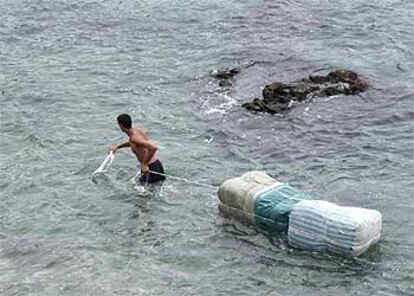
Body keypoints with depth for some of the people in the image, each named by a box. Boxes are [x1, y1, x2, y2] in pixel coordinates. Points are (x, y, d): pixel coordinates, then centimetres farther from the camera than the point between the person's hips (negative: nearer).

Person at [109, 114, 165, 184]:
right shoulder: (137, 130, 6)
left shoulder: (134, 137, -23)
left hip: (152, 169, -9)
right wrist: (117, 146, 30)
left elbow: (153, 147, -37)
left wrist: (144, 164, -28)